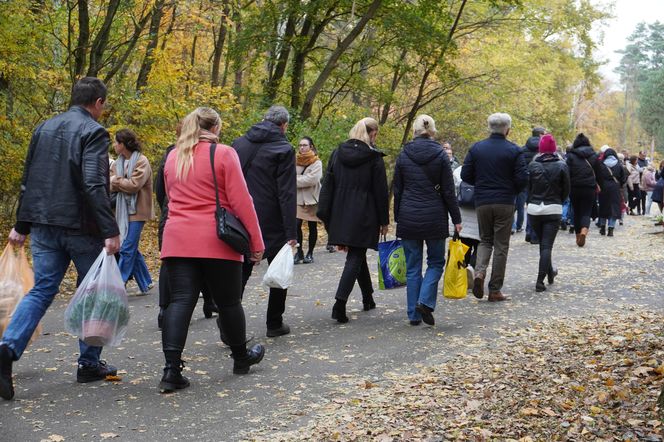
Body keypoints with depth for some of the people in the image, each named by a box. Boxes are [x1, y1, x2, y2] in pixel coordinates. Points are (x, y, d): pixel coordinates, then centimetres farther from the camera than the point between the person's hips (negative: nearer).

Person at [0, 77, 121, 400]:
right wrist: (110, 231, -23)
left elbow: (28, 181, 16)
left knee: (41, 290, 6)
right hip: (81, 228, -6)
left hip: (44, 225, 6)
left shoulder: (43, 129, 13)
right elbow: (93, 185, -22)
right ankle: (89, 364, 16)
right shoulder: (93, 132, -10)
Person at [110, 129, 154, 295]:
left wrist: (116, 181, -7)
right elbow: (110, 186, 4)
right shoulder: (117, 163, 14)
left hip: (137, 211, -8)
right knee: (131, 249, 10)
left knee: (127, 249, -8)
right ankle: (145, 283, 21)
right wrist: (123, 183, -15)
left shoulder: (142, 161, -9)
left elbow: (134, 185, -18)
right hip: (123, 210, 8)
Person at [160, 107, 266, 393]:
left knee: (180, 301, -1)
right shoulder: (223, 154, -4)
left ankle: (171, 370, -13)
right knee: (228, 302, 11)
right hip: (217, 241, -4)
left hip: (177, 240, 4)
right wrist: (256, 241, -4)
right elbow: (241, 201, -8)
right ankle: (241, 358, 29)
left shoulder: (173, 157, 14)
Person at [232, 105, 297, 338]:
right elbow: (286, 194, -14)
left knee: (240, 272, 7)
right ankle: (275, 324, 18)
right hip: (271, 223, -4)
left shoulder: (239, 143, 7)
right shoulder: (283, 149, -10)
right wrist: (291, 232, -13)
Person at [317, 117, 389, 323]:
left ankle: (368, 298, 32)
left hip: (341, 215, 5)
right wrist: (384, 221, 1)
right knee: (355, 258, -3)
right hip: (364, 215, -5)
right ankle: (340, 302, -17)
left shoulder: (337, 154, 5)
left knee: (358, 254, 20)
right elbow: (381, 191, -6)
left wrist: (325, 216, 8)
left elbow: (327, 186, 4)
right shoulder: (374, 157, -8)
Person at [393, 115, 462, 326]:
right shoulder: (440, 156, -4)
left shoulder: (403, 156, 1)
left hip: (408, 217, 2)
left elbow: (397, 191, 5)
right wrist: (456, 219, 4)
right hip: (434, 217, -1)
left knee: (412, 267, 7)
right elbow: (448, 191, -3)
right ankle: (425, 301, -7)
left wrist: (398, 218, 14)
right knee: (436, 261, 13)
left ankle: (414, 314, 7)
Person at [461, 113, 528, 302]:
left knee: (485, 240, 19)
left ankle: (479, 272, -9)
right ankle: (495, 290, 8)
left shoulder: (476, 148, 2)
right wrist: (513, 190, 11)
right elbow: (522, 178, -10)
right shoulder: (514, 150, -6)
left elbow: (465, 175, 0)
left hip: (482, 202, 3)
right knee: (501, 245, 6)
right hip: (505, 203, -2)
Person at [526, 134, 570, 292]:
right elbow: (566, 190, 1)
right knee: (547, 245, -3)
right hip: (553, 209, -2)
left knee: (543, 243, 19)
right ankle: (540, 280, -11)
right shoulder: (561, 166, -6)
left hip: (534, 208, 2)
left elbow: (527, 187, 0)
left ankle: (550, 272, 36)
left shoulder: (533, 165, -3)